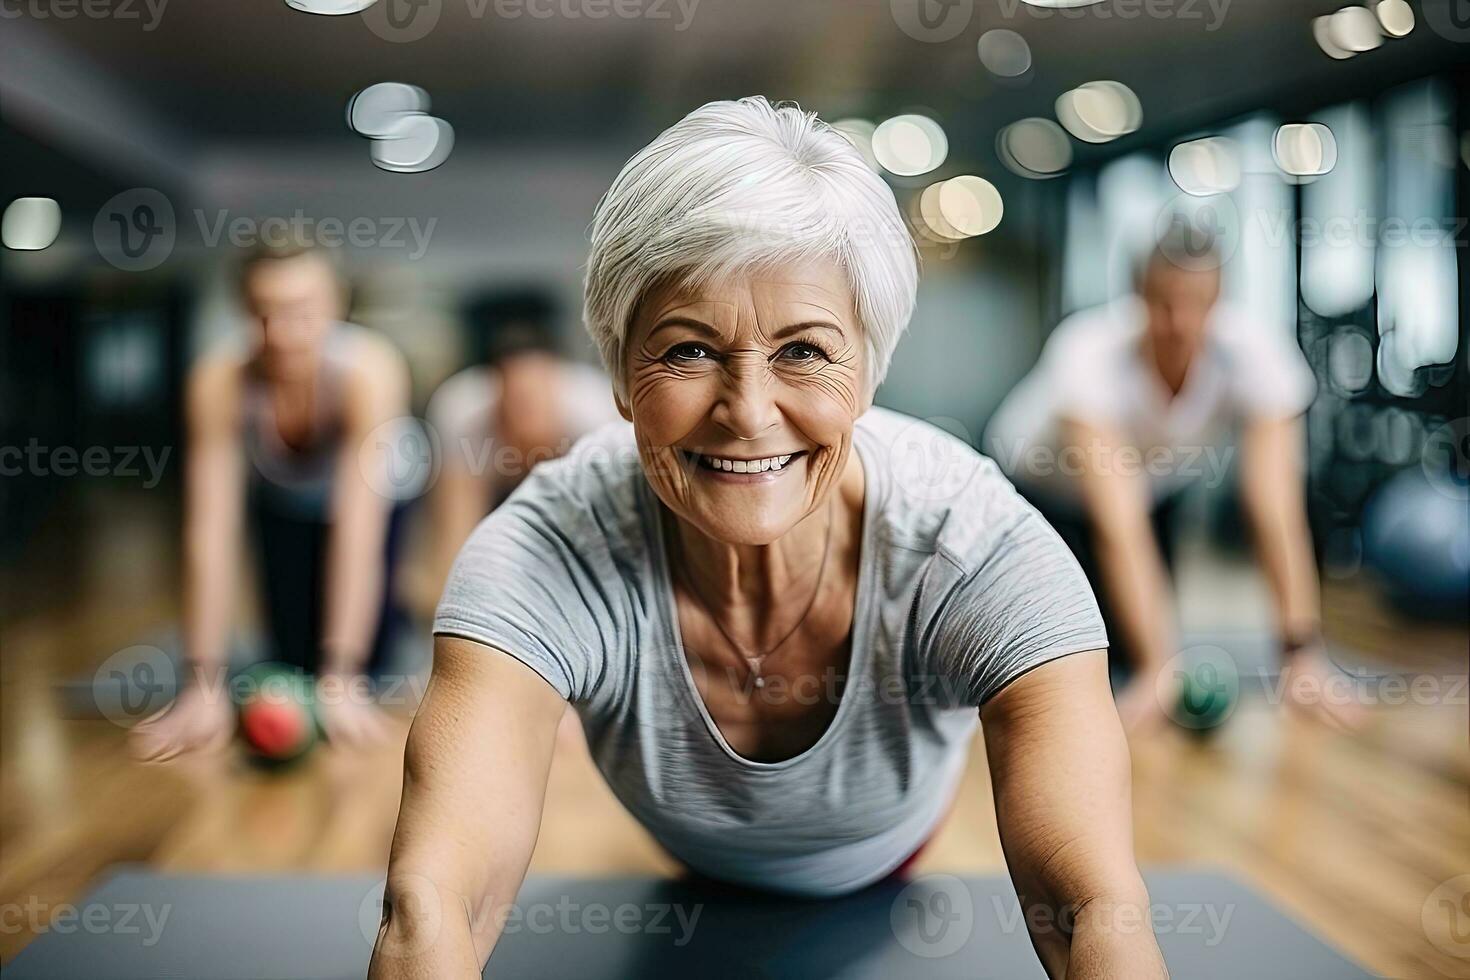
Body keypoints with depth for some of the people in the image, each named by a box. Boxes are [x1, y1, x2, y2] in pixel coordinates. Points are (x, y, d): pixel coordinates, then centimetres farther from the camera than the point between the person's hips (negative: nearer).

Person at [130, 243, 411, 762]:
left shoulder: (370, 370, -39)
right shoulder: (219, 382, -34)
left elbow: (360, 530, -43)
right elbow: (210, 536, -35)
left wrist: (342, 678, -48)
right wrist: (204, 684, -40)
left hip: (366, 500, -1)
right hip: (283, 506, 2)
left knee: (369, 659, -13)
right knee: (292, 655, -6)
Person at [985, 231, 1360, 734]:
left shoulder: (1257, 353, -31)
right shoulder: (1090, 356, -40)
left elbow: (1277, 516, -35)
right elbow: (1120, 528, -46)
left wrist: (1302, 653, -41)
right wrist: (1156, 668, -51)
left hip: (1163, 484, 3)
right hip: (1041, 482, -3)